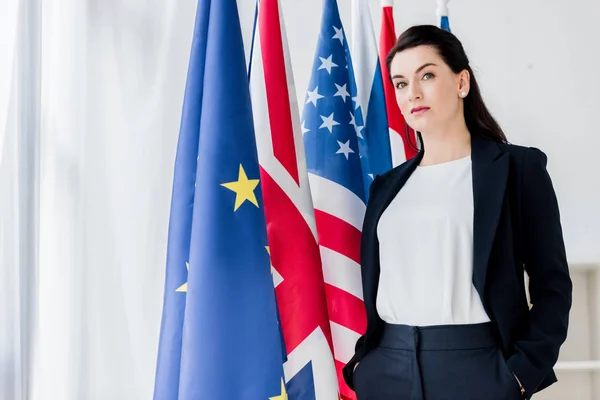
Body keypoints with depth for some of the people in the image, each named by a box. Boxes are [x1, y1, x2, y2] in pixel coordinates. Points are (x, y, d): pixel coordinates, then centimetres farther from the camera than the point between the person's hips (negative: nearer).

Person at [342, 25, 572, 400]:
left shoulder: (518, 167, 1)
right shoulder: (388, 185, 12)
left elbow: (552, 284, -2)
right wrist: (362, 359, 4)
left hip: (477, 367, -3)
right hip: (386, 368, 4)